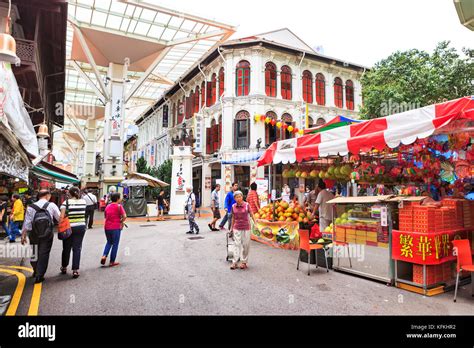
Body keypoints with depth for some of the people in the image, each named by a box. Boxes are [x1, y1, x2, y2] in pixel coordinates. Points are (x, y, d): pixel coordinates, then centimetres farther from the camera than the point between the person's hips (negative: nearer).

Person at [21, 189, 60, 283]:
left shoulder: (30, 207, -1)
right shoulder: (52, 205, -6)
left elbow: (27, 223, -1)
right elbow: (59, 218, -6)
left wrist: (23, 235, 7)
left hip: (34, 234, 2)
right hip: (47, 235, -2)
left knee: (34, 253, 21)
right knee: (44, 254, 6)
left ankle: (36, 271, 38)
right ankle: (39, 276, 6)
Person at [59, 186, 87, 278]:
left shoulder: (66, 202, -7)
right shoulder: (83, 201, 1)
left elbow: (61, 216, -15)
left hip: (69, 228, -1)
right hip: (81, 227, 1)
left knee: (66, 248, 16)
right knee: (77, 248, 5)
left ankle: (64, 267, 34)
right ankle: (75, 270, 3)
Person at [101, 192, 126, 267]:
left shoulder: (107, 206, 7)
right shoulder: (119, 206, -10)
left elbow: (105, 216, 18)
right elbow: (124, 216, -18)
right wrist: (121, 222, -1)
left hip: (107, 227, 5)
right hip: (116, 227, -5)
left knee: (109, 242, 24)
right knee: (115, 244, 7)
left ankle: (104, 256, 4)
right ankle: (112, 262, 12)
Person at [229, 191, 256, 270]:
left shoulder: (246, 205, -9)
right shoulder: (233, 206, -1)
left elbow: (251, 215, -1)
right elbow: (233, 218, 9)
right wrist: (231, 228, 13)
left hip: (246, 228, -1)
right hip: (237, 228, 1)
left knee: (245, 245, 6)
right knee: (237, 244, 1)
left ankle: (244, 262, 18)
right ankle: (234, 262, 4)